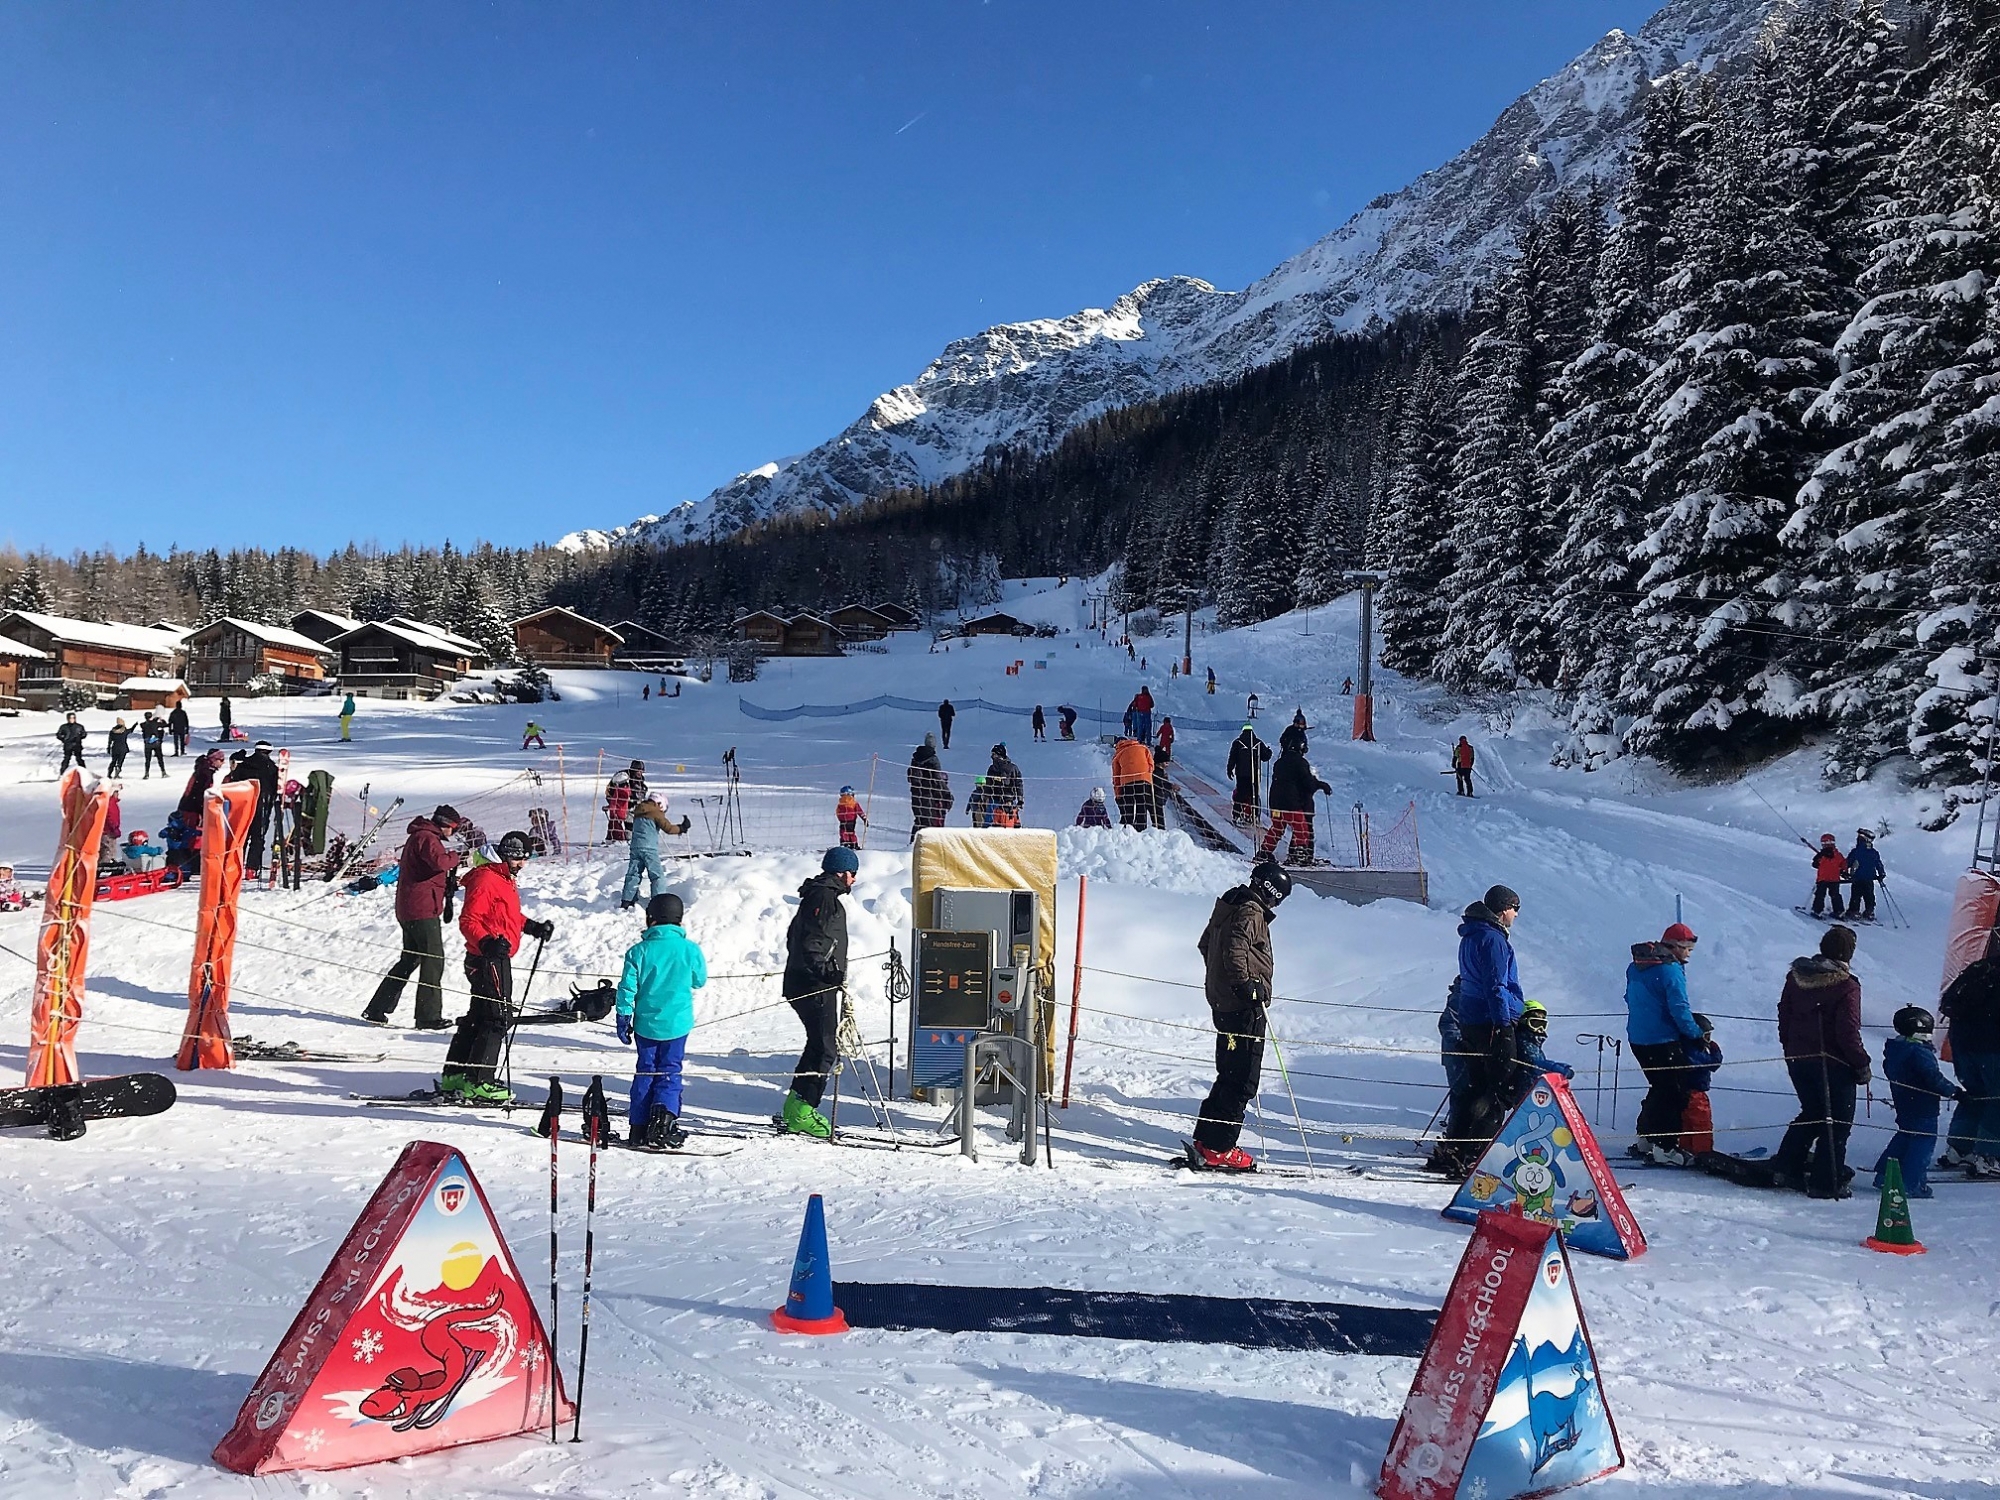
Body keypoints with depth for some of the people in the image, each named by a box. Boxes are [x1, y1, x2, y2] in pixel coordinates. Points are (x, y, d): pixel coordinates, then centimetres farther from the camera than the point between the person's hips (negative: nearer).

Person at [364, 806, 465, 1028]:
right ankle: (428, 1017, -6)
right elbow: (439, 861, -30)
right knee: (433, 961, -6)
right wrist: (456, 857, -11)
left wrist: (449, 882, 12)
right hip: (423, 909, -10)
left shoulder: (417, 836, 22)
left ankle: (376, 1010, 19)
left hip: (407, 910, 10)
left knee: (409, 960, 17)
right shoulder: (427, 837, -11)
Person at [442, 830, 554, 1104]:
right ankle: (478, 1083, -5)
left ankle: (454, 1078, 23)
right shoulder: (486, 880, -15)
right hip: (489, 960, -11)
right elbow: (467, 921, -21)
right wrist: (486, 943, -36)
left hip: (497, 959, 11)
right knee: (497, 1019, -9)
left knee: (476, 1018, 15)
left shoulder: (507, 880, 16)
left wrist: (532, 927, 21)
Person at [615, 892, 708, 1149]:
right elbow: (700, 981, 8)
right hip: (678, 1023, -1)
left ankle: (639, 1128, 15)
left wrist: (623, 1019, 4)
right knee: (670, 1072, 7)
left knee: (645, 1071, 13)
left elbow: (627, 988, -6)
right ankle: (661, 1128, -5)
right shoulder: (690, 949, -6)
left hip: (646, 1024, 1)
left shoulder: (639, 951, -7)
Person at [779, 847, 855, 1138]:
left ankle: (796, 1108, 20)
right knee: (825, 1049, -9)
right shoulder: (824, 897, -13)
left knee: (820, 1046, 16)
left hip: (815, 985, 11)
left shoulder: (820, 895, 20)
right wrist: (829, 972, -28)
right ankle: (801, 1112, -8)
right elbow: (811, 942, -23)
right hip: (815, 988, -11)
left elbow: (795, 936, 25)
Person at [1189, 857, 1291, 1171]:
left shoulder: (1228, 906, 18)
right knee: (1242, 1080, -6)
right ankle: (1216, 1149, -4)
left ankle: (1205, 1139, 21)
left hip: (1222, 1002, 10)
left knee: (1230, 1074, 17)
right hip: (1243, 1007, -10)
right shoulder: (1251, 912, -12)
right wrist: (1245, 985, -27)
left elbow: (1204, 944, 26)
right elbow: (1235, 950, -26)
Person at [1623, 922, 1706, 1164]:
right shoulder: (1670, 969, -16)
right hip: (1662, 1041, -9)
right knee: (1675, 1092, -1)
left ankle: (1644, 1140, 24)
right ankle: (1666, 1147, -4)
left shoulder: (1636, 967, 10)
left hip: (1637, 1038, 9)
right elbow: (1679, 1008, -20)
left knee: (1660, 1088, 20)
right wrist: (1696, 1033, -9)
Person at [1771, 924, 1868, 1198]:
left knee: (1812, 1113, 21)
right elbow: (1848, 1032, -18)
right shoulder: (1846, 985, -16)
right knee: (1837, 1121, 5)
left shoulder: (1795, 976, 3)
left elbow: (1783, 1016, 10)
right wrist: (1862, 1064, -6)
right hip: (1833, 1063, -6)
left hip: (1797, 1060, 6)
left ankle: (1786, 1167, 17)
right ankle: (1826, 1182, 5)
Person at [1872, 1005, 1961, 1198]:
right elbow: (1934, 1078, -24)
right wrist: (1955, 1091, -12)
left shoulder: (1892, 1049, 7)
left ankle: (1883, 1174, 22)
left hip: (1903, 1104, 9)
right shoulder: (1920, 1052, -21)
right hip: (1923, 1107, -9)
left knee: (1904, 1137, 20)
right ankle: (1912, 1184, -5)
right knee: (1924, 1140, -3)